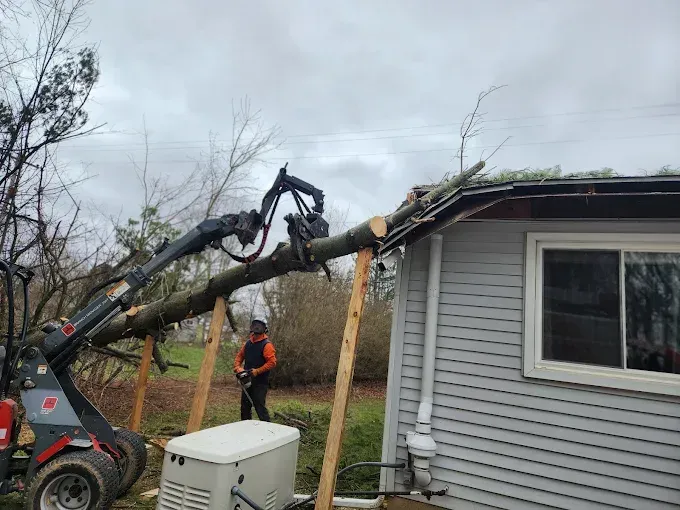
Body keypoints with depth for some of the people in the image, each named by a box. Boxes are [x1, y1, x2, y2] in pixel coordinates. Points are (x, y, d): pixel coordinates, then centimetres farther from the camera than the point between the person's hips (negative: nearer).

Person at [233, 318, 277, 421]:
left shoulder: (267, 344, -14)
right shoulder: (248, 342, 9)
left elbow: (272, 362, -21)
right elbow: (239, 356, 14)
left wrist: (257, 371, -22)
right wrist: (238, 367, -4)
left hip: (260, 382, -8)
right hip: (247, 380, 8)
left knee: (260, 407, -7)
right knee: (245, 406, 16)